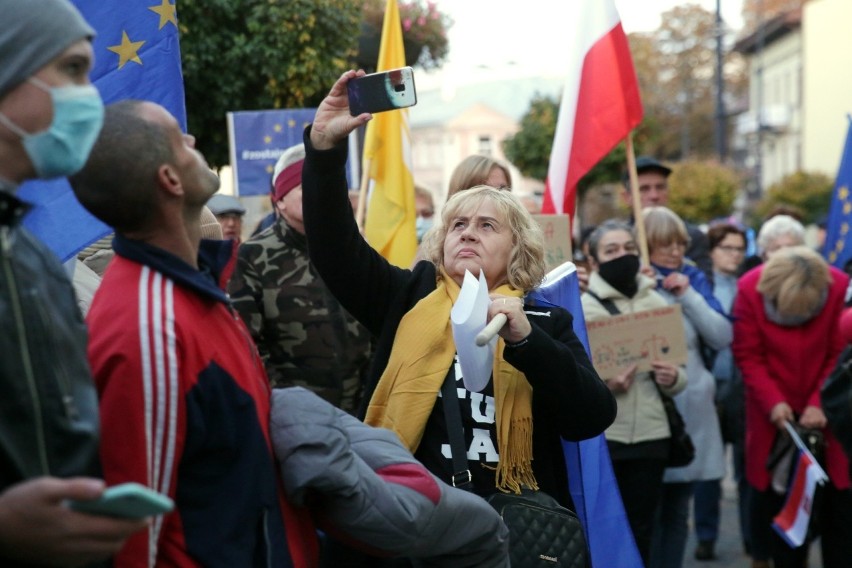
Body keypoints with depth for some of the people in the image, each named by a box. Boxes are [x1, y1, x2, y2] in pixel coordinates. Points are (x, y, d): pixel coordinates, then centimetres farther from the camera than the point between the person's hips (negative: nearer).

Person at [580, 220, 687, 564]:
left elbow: (678, 378, 13)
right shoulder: (581, 307, -3)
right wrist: (601, 384, -24)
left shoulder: (657, 304, 9)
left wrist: (673, 378, -9)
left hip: (650, 435, 4)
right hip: (598, 436, -4)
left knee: (641, 530, 10)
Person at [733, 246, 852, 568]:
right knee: (780, 504, 4)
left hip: (826, 413, 0)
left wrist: (821, 403, -18)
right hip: (776, 415, 0)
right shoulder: (750, 290, -16)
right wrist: (773, 402, -20)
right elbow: (748, 356, -9)